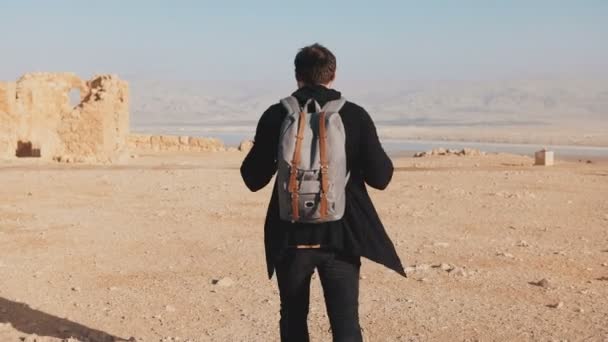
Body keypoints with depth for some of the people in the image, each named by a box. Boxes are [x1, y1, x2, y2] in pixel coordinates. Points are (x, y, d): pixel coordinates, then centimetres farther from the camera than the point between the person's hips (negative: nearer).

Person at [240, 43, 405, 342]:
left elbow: (254, 179, 1)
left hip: (291, 236, 1)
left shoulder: (276, 116, -3)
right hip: (340, 235, -1)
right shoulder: (355, 116, -4)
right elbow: (380, 178, -4)